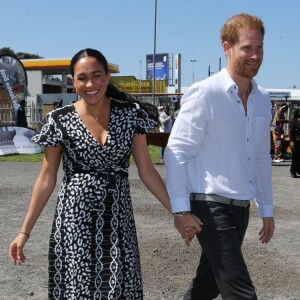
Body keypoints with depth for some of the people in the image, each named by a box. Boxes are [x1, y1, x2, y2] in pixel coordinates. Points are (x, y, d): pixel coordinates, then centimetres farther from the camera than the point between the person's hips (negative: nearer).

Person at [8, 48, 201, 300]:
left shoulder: (131, 114, -2)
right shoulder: (60, 121, -5)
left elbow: (146, 170, 3)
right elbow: (46, 179, 0)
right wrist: (25, 231, 0)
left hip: (118, 217, 2)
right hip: (75, 217, -1)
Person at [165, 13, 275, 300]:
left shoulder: (263, 99, 9)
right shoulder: (204, 94, -13)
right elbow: (176, 154, -12)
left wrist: (266, 209, 18)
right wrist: (181, 210, -15)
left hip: (240, 208, 7)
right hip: (210, 205, -7)